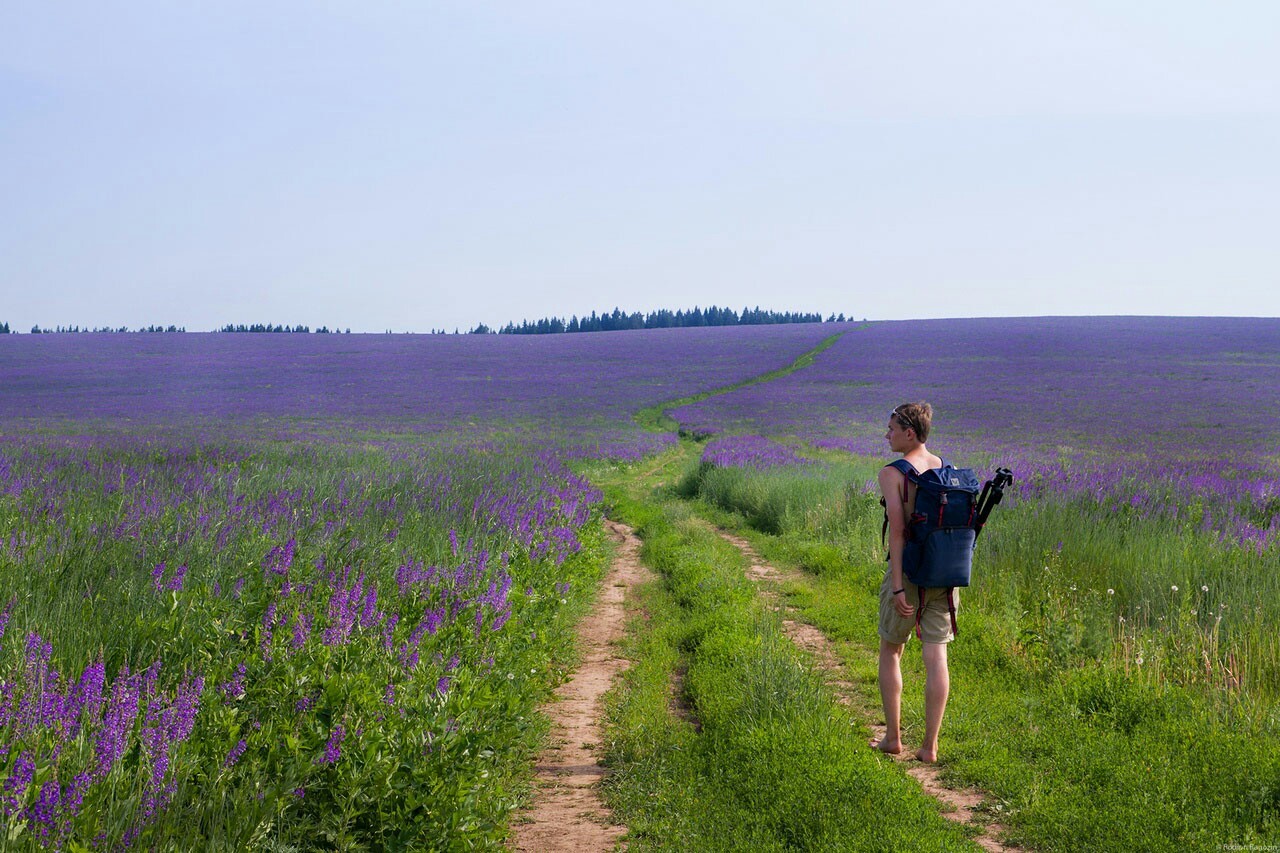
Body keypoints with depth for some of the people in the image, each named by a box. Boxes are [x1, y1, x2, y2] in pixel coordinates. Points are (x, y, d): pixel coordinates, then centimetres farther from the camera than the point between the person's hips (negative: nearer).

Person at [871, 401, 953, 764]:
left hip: (907, 572, -4)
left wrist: (897, 586, -20)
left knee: (890, 653, 14)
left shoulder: (891, 473, -12)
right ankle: (930, 746, 3)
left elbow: (897, 530, -19)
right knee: (936, 657, 4)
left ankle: (893, 738, 17)